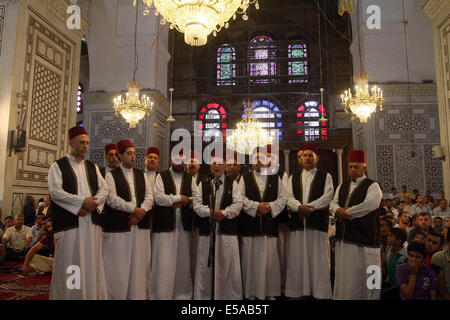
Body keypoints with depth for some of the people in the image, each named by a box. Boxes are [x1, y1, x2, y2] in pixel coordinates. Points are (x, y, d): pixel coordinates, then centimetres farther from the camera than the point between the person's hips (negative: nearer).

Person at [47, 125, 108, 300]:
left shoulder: (93, 167, 17)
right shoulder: (58, 166, 4)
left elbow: (104, 189, 9)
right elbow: (55, 192, -9)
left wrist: (93, 202, -11)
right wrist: (82, 201, -15)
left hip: (92, 223, 4)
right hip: (69, 223, -4)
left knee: (92, 264, 6)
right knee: (70, 266, -1)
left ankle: (93, 295, 14)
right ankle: (68, 295, 11)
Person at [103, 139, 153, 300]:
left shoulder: (142, 175, 14)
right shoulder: (111, 175, 1)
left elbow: (149, 196, 6)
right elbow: (112, 199, -11)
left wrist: (141, 211, -11)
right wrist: (134, 209, -16)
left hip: (140, 225, 4)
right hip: (119, 226, -4)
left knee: (139, 264, 8)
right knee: (119, 267, 1)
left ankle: (138, 295, 17)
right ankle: (117, 295, 12)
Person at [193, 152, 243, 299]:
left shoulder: (233, 184, 8)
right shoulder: (203, 184, 10)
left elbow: (238, 203, -2)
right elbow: (197, 205, 0)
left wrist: (224, 212, -17)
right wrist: (212, 212, -15)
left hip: (228, 232, -1)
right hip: (207, 231, 1)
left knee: (228, 266, 3)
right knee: (205, 266, 6)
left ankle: (231, 295, 16)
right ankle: (203, 295, 18)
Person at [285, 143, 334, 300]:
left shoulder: (325, 176, 10)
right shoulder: (293, 178, 17)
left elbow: (327, 197, -5)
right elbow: (288, 197, 3)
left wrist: (307, 207, -14)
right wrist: (300, 207, -17)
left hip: (318, 224, -2)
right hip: (297, 224, 2)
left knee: (319, 262, -1)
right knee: (296, 261, 4)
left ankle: (320, 293, 7)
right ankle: (296, 292, 12)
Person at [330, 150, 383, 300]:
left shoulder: (372, 186, -2)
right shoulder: (342, 187, 18)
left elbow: (370, 204, -18)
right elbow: (333, 204, 10)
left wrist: (346, 211, -13)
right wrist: (338, 210, -14)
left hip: (364, 237, -6)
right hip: (344, 236, 6)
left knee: (364, 275, -1)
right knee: (344, 274, 12)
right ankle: (342, 296, 22)